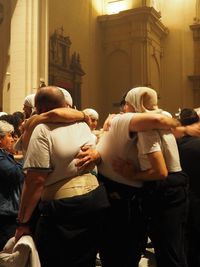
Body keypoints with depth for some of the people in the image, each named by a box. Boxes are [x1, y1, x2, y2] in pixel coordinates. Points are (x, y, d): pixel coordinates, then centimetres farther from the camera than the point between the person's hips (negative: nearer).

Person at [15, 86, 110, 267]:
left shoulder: (43, 130, -14)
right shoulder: (83, 125, 8)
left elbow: (36, 181, -19)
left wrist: (23, 222, -13)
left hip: (63, 208, -7)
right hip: (96, 198, 7)